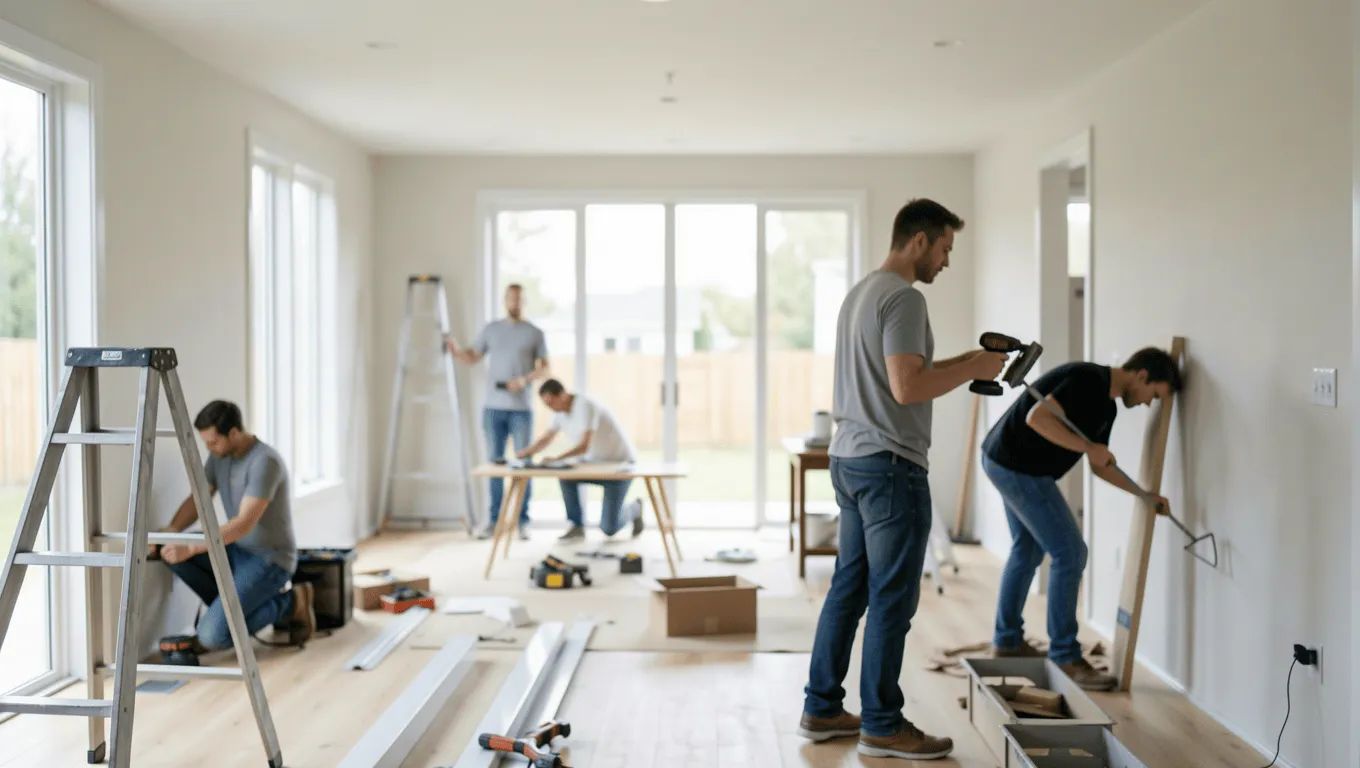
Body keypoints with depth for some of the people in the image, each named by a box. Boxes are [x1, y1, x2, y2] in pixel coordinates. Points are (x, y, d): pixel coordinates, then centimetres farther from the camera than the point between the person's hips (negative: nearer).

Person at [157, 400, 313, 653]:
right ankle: (227, 608, 4)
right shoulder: (219, 455, 2)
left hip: (268, 560, -8)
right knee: (172, 552, -12)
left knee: (211, 636, -20)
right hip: (237, 550, 8)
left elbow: (244, 524, -31)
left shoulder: (264, 461, -25)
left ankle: (289, 603, 1)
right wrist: (170, 531, -17)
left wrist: (191, 548, -36)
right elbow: (197, 500, 3)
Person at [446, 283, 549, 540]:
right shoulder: (491, 329, 10)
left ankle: (523, 520, 7)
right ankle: (494, 519, 12)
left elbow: (544, 368, 2)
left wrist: (525, 379, -16)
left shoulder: (535, 333, 4)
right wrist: (457, 351, -12)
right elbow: (473, 357, 9)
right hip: (493, 408, 2)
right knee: (495, 463, 6)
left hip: (521, 409, -2)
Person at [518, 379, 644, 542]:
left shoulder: (585, 406, -28)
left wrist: (556, 459, -46)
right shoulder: (561, 410, -3)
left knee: (609, 528, -14)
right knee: (565, 474, -23)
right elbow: (546, 439, 7)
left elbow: (584, 446, -36)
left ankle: (634, 508, 19)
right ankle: (577, 526, -7)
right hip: (596, 462, 8)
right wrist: (524, 454, -10)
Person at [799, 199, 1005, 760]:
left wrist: (964, 360, 19)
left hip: (850, 460, 10)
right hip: (889, 465, -10)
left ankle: (821, 710, 21)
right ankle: (882, 726, 7)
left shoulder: (860, 293, 18)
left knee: (849, 588, 14)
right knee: (892, 598, -2)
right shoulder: (903, 298, -15)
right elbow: (907, 388, -22)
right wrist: (972, 371, -11)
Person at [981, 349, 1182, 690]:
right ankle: (1065, 657, 3)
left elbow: (1099, 466, 22)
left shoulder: (1106, 405, 12)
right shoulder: (1089, 380, -18)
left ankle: (1007, 639, 35)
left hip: (1008, 462, 11)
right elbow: (1036, 418, -30)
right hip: (1016, 466, -11)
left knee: (1028, 549, 23)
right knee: (1070, 553, -5)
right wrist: (1088, 447, -25)